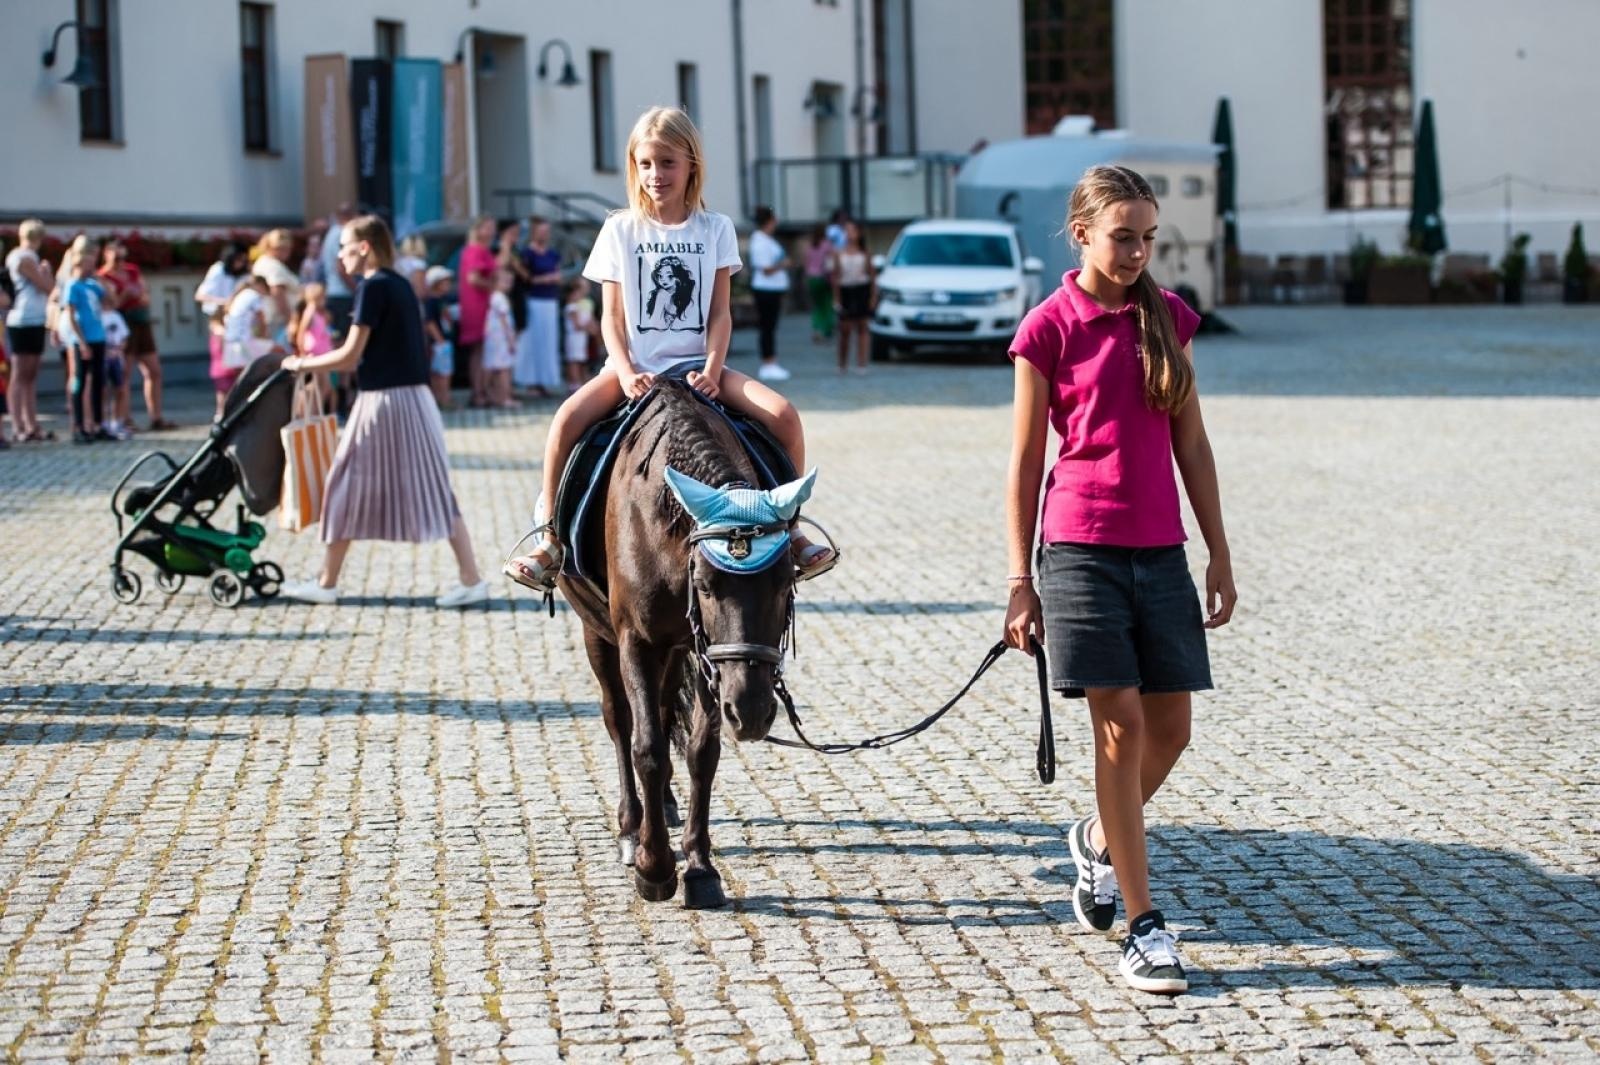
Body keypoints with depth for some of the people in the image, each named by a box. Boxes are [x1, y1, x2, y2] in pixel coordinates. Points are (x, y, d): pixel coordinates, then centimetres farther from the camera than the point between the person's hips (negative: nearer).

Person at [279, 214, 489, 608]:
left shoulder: (372, 287, -13)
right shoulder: (401, 284, 12)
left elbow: (350, 356, -15)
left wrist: (302, 364, -1)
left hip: (385, 400, -8)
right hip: (413, 396, 8)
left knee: (349, 488, 4)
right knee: (431, 490, 7)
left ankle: (326, 583, 12)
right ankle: (471, 579, 3)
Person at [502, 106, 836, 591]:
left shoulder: (715, 229, 7)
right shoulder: (620, 230, 5)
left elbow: (719, 313, 2)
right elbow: (612, 314, 2)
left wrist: (712, 369, -15)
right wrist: (626, 372, -15)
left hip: (696, 363, 1)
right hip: (634, 365, -1)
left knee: (783, 414, -22)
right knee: (567, 418, -29)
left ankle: (789, 528, -9)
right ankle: (549, 538, -21)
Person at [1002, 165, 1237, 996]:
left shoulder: (1169, 317, 8)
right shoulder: (1050, 328, -4)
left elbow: (1191, 445, 12)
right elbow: (1024, 463, -1)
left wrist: (1219, 554, 9)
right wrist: (1020, 581, -3)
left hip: (1160, 550, 5)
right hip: (1081, 547, -5)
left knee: (1169, 729, 6)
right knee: (1121, 724, -7)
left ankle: (1099, 838, 36)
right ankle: (1142, 925, 0)